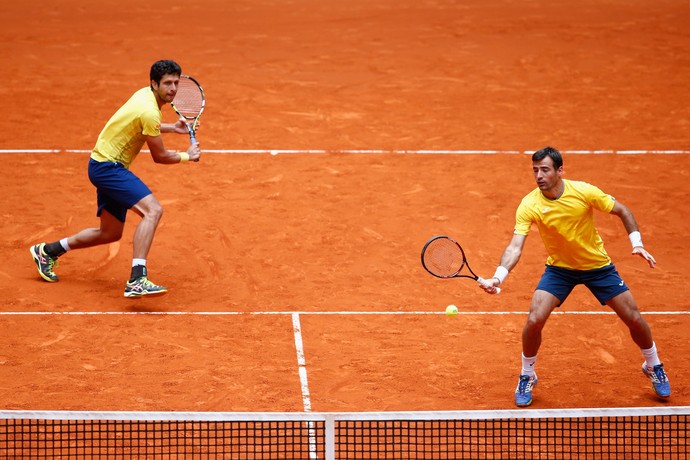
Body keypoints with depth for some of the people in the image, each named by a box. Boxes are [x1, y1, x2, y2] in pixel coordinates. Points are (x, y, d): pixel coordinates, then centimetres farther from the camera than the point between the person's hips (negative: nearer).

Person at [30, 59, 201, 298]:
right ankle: (137, 281, -37)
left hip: (106, 166, 11)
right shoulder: (150, 112, -23)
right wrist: (187, 156, 4)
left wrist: (172, 127, 21)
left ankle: (47, 251, 35)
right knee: (152, 210, -27)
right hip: (107, 166, -11)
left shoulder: (145, 94, 7)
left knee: (110, 233, 19)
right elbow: (160, 156, -13)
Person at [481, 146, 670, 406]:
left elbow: (622, 211, -6)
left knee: (634, 319, 2)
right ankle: (526, 378, 9)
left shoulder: (584, 192, -22)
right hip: (559, 268, 0)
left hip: (598, 265, 0)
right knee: (534, 320, -18)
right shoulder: (529, 206, -22)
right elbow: (515, 247, -29)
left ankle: (653, 367, 32)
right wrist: (498, 278, -45)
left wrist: (637, 244, -16)